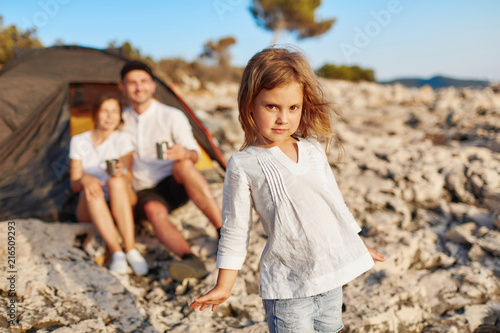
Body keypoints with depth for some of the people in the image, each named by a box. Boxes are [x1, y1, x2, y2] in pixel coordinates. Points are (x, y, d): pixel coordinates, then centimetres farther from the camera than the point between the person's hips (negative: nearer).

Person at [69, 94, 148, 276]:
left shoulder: (122, 139, 0)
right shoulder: (79, 142, 2)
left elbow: (129, 178, -9)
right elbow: (74, 185, -1)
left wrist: (122, 172, -34)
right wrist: (84, 180, -26)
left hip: (120, 204, -1)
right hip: (91, 207, 1)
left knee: (116, 181, -34)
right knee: (92, 191, -34)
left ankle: (131, 249, -41)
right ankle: (116, 253, -41)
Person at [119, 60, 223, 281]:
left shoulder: (172, 116, -3)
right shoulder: (121, 121, 8)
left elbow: (194, 154, -9)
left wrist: (185, 153, -33)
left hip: (176, 185, -2)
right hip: (145, 193, 2)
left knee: (182, 165, -37)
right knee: (154, 211, -36)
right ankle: (190, 260, -57)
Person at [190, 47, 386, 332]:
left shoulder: (314, 150, 4)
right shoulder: (243, 166, -10)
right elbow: (235, 231, -5)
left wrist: (359, 244, 24)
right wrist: (224, 287, -1)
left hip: (332, 277, 5)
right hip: (287, 288, -5)